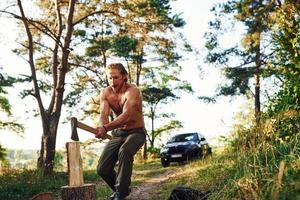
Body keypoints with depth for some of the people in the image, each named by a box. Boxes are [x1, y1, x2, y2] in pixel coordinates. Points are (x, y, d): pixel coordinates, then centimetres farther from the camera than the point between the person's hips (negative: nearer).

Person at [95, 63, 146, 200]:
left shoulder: (133, 91, -22)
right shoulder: (105, 93, -6)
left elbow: (126, 115, -36)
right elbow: (104, 114, -21)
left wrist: (106, 128, -51)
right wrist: (102, 128, -45)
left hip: (136, 132, -5)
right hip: (117, 134, 5)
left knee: (124, 152, -36)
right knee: (102, 169, -5)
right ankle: (121, 188, 24)